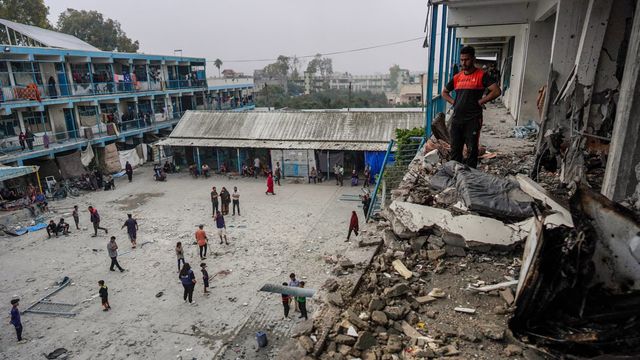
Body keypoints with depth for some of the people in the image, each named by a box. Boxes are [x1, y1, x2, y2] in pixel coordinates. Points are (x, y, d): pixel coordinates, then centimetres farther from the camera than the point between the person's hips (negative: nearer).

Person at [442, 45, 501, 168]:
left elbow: (496, 91, -11)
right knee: (455, 149, 11)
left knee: (472, 150, 1)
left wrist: (480, 101, -11)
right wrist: (453, 102, 8)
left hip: (473, 120, -5)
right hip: (456, 119, 5)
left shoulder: (481, 75, -4)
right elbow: (444, 92, 24)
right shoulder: (457, 77, 12)